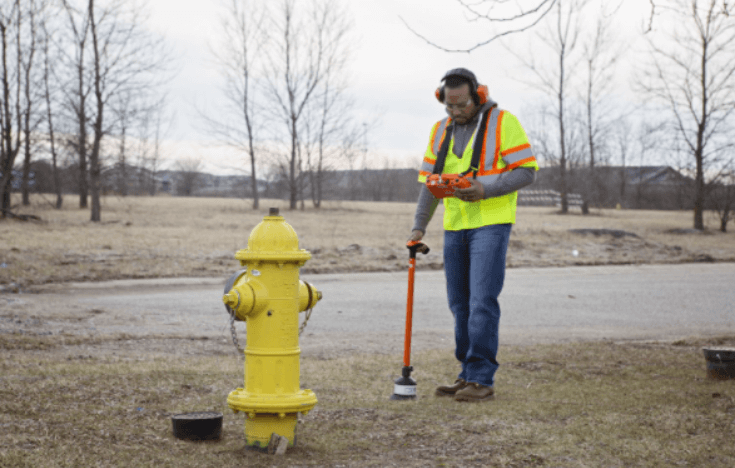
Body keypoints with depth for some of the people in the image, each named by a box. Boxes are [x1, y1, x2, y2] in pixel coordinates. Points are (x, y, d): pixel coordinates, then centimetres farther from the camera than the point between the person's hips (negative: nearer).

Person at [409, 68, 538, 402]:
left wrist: (485, 190, -20)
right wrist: (419, 226, 8)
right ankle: (469, 374, 15)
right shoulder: (441, 130, 12)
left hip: (491, 223, -6)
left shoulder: (503, 123, -5)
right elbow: (429, 180, 15)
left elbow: (527, 171, -8)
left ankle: (482, 380, -6)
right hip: (455, 227, 6)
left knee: (482, 301, -11)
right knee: (459, 304, 7)